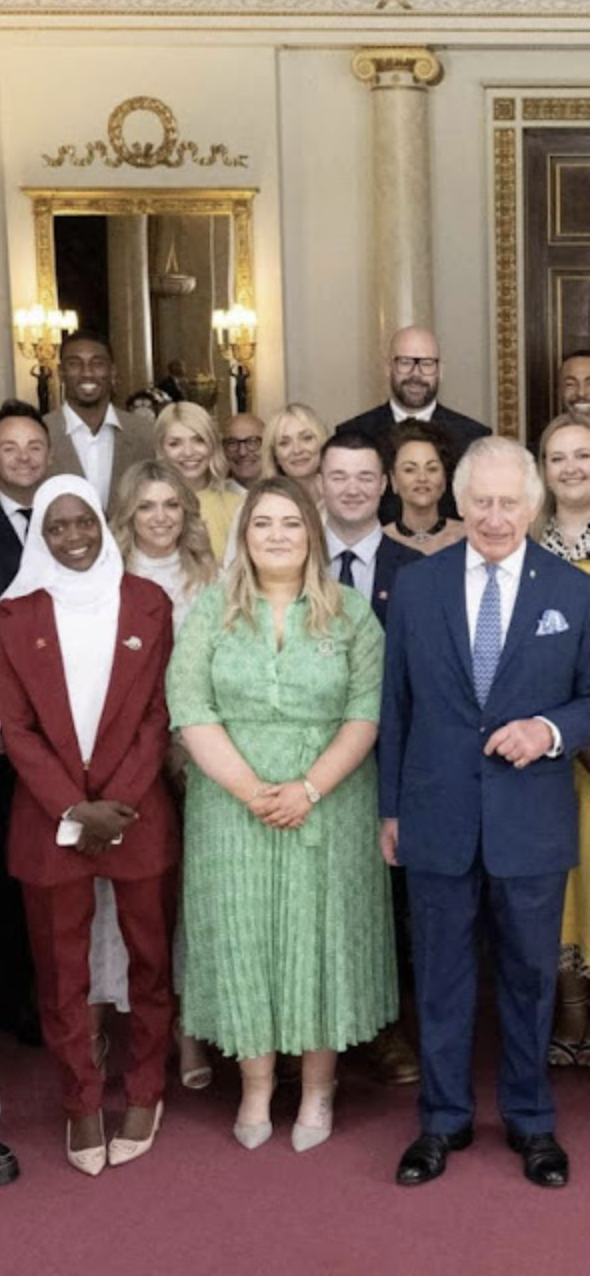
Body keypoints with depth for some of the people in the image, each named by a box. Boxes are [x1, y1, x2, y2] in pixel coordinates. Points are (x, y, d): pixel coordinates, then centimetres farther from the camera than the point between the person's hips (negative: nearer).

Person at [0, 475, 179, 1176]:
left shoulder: (148, 603, -1)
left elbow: (159, 715, -2)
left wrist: (117, 801, -12)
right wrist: (74, 809, -12)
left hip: (139, 812, 0)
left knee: (150, 958, 12)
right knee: (61, 971, 10)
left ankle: (145, 1092, 30)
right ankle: (81, 1104, 26)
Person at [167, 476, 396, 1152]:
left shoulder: (350, 613, 1)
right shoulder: (211, 610, 2)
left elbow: (366, 712, -5)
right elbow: (190, 708, -6)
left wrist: (309, 788, -16)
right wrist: (252, 790, -15)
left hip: (329, 809, 0)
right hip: (232, 808, 1)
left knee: (320, 937, 6)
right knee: (241, 936, 6)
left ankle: (318, 1088, 23)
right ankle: (255, 1088, 23)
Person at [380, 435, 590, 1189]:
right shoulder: (416, 586, 0)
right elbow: (395, 705, 5)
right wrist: (390, 807, 6)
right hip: (437, 818, 1)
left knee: (529, 975, 14)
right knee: (441, 977, 13)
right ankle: (444, 1119, 31)